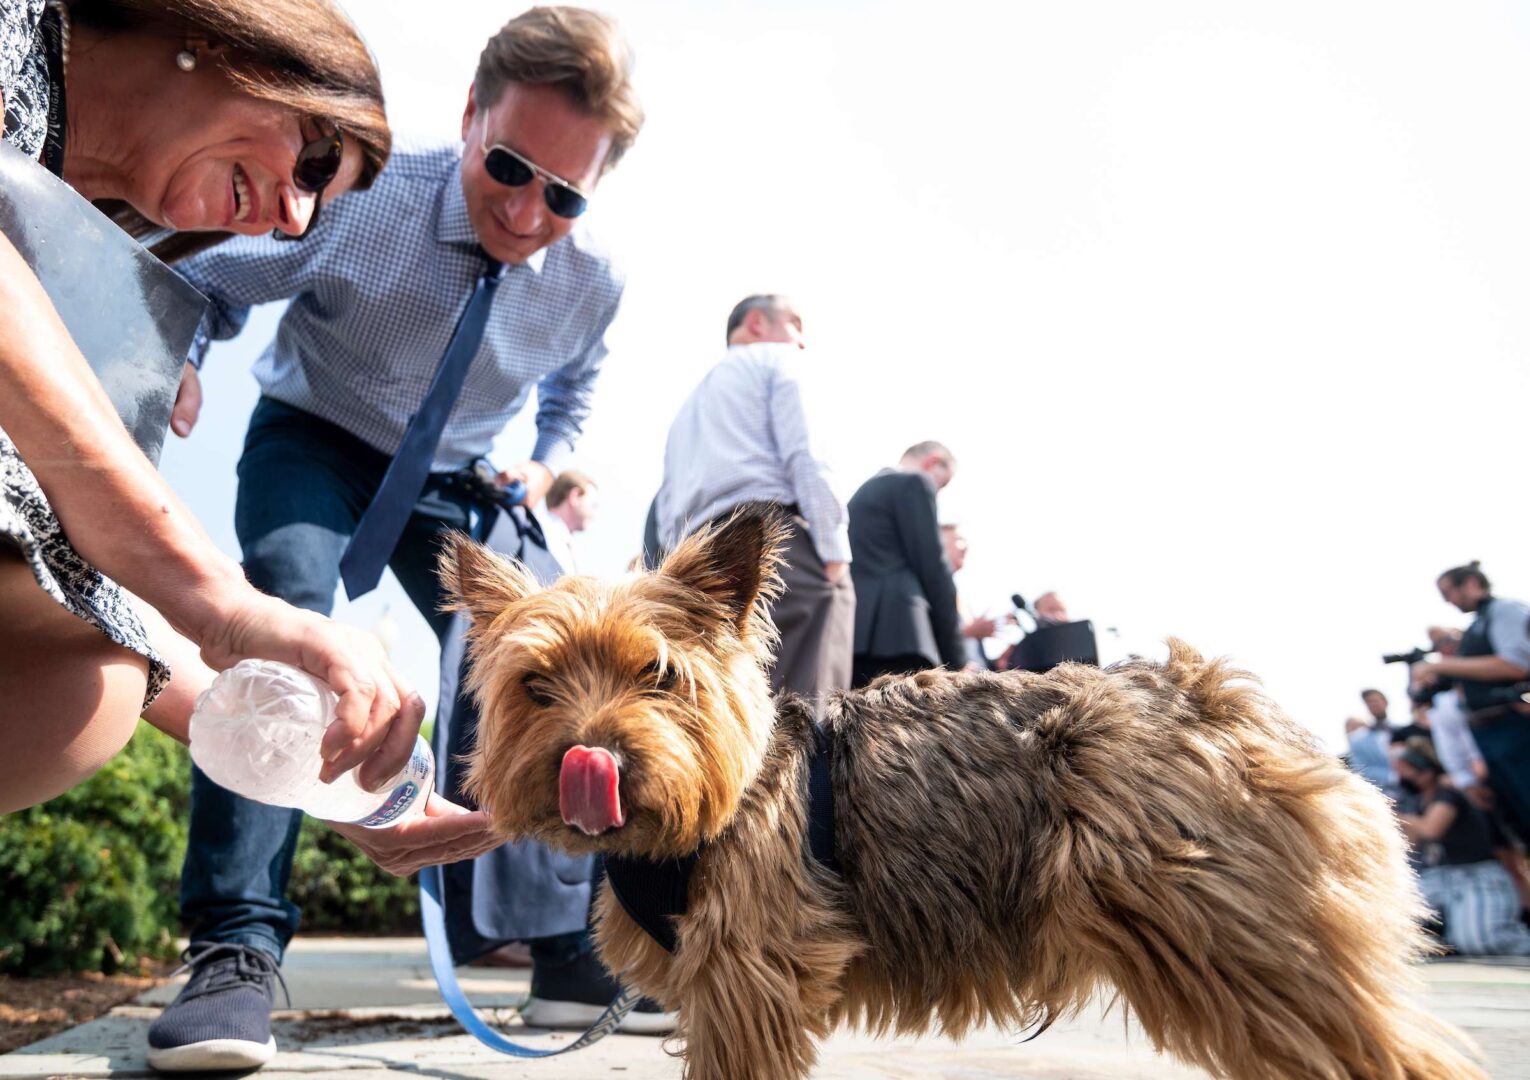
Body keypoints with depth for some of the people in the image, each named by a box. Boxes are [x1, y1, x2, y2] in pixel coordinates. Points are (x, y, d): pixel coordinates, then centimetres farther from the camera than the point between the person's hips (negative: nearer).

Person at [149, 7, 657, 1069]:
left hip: (459, 484, 3)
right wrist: (181, 362, -28)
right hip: (315, 441, -3)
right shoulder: (360, 198, -26)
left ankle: (565, 946, 11)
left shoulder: (594, 276, -16)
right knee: (288, 601, -32)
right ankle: (238, 946, -25)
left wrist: (548, 463, -5)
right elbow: (214, 281, -9)